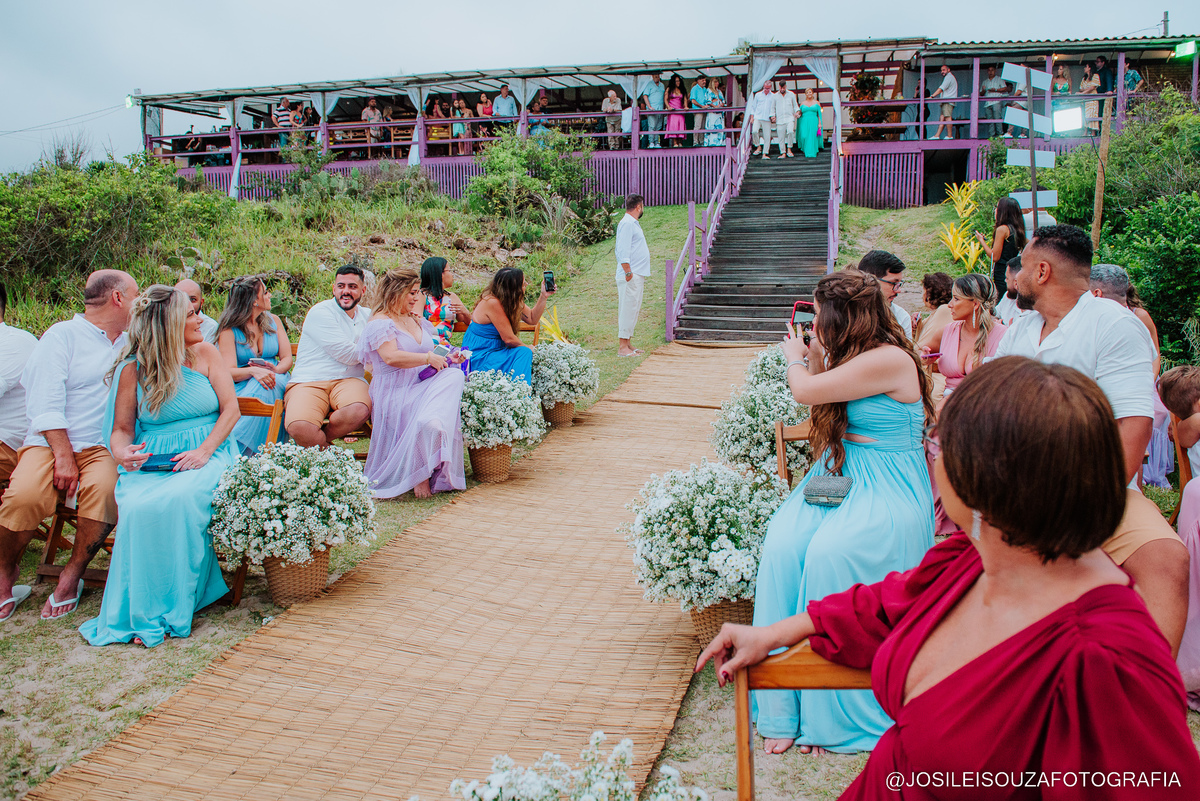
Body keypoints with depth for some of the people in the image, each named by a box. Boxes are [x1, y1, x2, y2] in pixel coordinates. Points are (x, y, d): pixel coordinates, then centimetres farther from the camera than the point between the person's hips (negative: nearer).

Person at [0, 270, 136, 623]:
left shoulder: (131, 345, 22)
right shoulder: (62, 336, 4)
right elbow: (45, 405, -6)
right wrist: (64, 457, -16)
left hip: (104, 447, 3)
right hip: (51, 443, -3)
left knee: (104, 488, -31)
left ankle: (72, 577, -14)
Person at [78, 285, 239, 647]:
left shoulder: (204, 353, 7)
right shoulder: (133, 369, 5)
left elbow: (231, 407, 2)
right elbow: (122, 429, 8)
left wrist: (204, 451, -13)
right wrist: (122, 452, -17)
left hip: (207, 454, -1)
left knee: (181, 499, -34)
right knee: (139, 508, -32)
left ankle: (174, 607, -22)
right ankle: (143, 612, -19)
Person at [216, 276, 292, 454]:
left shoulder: (273, 321, 13)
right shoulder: (229, 330, -1)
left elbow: (287, 358, 7)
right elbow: (229, 372, -11)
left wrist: (276, 369, -17)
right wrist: (253, 371, -32)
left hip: (274, 380, 3)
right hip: (242, 386, -3)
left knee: (261, 391, -34)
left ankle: (238, 449, -37)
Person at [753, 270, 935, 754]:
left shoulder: (890, 360, -16)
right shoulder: (853, 356, 12)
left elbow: (806, 392, -14)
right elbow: (821, 398, 26)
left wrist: (794, 357, 7)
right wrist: (813, 356, 17)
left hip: (888, 493, -8)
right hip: (841, 477, 8)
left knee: (829, 553, -31)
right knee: (782, 544, -19)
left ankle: (833, 716, -15)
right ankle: (783, 709, -15)